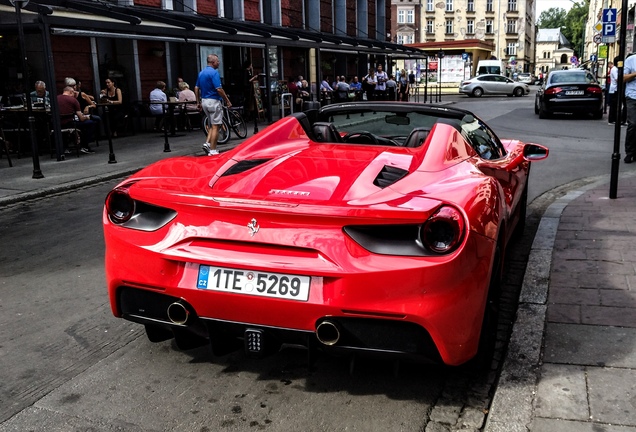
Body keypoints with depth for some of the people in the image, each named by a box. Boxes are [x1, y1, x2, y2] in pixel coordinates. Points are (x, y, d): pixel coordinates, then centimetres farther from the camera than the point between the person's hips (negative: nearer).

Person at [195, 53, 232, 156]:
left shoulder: (201, 73, 12)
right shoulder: (214, 72, -14)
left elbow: (196, 88, 14)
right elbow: (219, 89, -20)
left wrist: (198, 102, 20)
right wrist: (227, 101, -12)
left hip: (204, 101, 8)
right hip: (214, 101, -8)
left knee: (212, 125, 19)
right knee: (215, 127, -2)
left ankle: (207, 143, 5)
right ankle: (212, 150, -2)